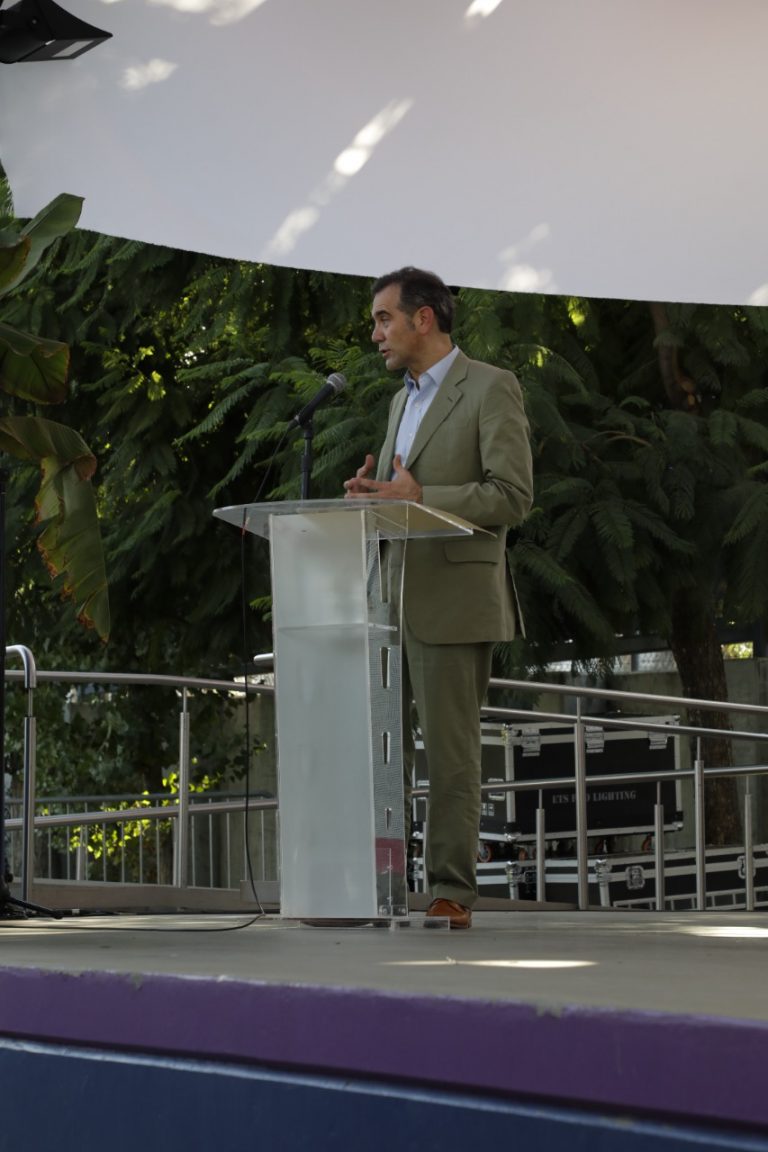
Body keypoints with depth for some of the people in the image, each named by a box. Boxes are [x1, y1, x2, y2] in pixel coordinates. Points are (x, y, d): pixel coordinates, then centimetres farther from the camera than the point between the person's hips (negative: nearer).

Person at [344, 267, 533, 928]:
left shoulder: (492, 389, -4)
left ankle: (452, 892, -1)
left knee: (450, 751, -5)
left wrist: (418, 497, -20)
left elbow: (512, 497, -13)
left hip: (454, 603, -8)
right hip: (389, 600, 8)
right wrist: (370, 494, 3)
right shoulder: (404, 401, 22)